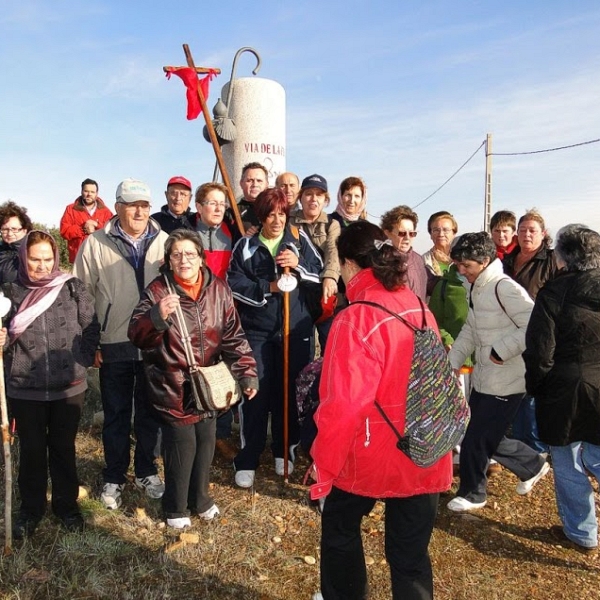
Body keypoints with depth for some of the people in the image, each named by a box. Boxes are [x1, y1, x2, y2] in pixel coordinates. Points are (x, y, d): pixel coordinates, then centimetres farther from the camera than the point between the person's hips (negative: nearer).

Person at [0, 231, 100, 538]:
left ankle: (66, 505, 32)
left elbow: (91, 328, 1)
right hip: (25, 388, 1)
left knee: (63, 448, 14)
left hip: (69, 386, 0)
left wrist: (81, 365, -5)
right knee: (31, 450, 14)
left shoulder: (72, 287, -2)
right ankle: (31, 508, 33)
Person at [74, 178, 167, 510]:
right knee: (116, 414, 13)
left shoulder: (165, 242, 0)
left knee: (149, 412, 15)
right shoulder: (95, 244, -3)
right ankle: (114, 478, 30)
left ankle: (146, 471, 34)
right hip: (113, 346, -1)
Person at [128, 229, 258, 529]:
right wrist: (158, 316, -40)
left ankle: (200, 499, 39)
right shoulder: (158, 291, -12)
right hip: (174, 387, -4)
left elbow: (233, 336, -1)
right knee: (182, 444, 3)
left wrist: (247, 372, -7)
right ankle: (175, 507, 27)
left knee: (206, 442, 15)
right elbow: (136, 334, -20)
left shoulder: (218, 288, -3)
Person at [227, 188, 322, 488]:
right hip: (256, 329, -1)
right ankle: (247, 461, 10)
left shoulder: (299, 239, 5)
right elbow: (234, 284, -4)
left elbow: (320, 273, 3)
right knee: (255, 394, -2)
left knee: (289, 391, 10)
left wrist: (298, 265, -14)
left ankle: (284, 451, 29)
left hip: (295, 328, 1)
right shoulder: (246, 246, 3)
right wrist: (267, 288, -14)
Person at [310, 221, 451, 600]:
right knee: (411, 551, 16)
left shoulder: (356, 318, -21)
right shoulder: (420, 309, -1)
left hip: (371, 455, -5)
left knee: (339, 528, 23)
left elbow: (344, 404, -22)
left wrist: (324, 463, -8)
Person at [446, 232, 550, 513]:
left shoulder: (504, 288, -20)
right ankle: (533, 465, 39)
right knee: (486, 437, 18)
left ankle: (472, 494, 25)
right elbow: (470, 332, 16)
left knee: (476, 440, 2)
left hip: (506, 383, -9)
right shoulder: (476, 290, 10)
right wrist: (451, 363, 9)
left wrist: (501, 351, -24)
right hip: (482, 379, 9)